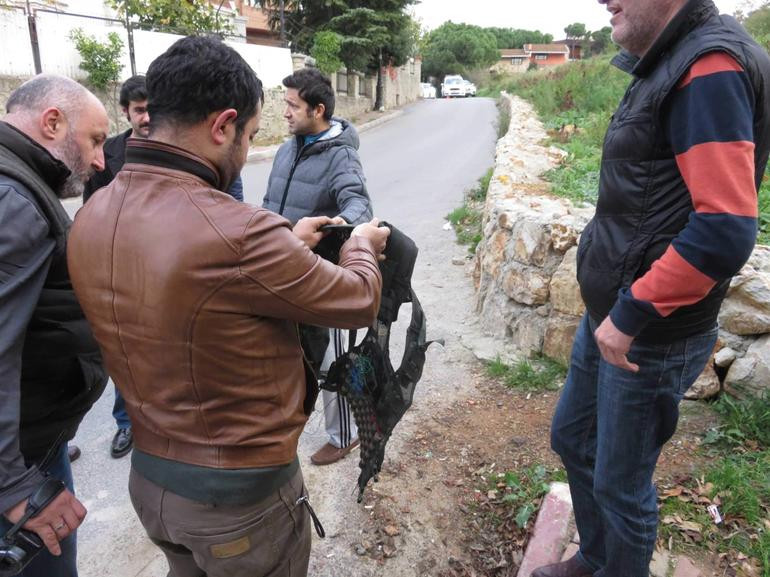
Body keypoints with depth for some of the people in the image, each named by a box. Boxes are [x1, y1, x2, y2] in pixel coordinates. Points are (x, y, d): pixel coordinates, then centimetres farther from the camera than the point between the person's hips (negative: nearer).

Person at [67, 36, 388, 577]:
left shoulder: (93, 216, -7)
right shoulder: (239, 233, -32)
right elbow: (359, 301, -17)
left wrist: (287, 245, 12)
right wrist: (361, 245, 3)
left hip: (149, 477, 7)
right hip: (241, 495, -7)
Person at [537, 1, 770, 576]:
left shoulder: (711, 69, -19)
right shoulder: (667, 66, 10)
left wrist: (630, 316, -21)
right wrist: (616, 310, 14)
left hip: (649, 336, -9)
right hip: (610, 315, 9)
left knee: (619, 484, 10)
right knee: (572, 437, 23)